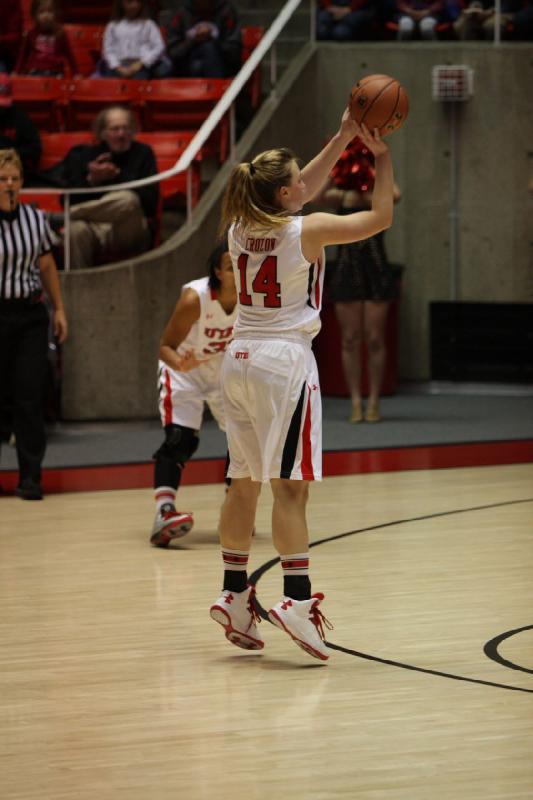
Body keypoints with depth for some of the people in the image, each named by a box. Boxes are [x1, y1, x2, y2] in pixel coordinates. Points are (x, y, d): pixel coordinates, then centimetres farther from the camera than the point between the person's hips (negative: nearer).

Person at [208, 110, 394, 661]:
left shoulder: (241, 227, 7)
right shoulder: (308, 230, -11)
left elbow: (298, 191, 24)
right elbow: (380, 218, 0)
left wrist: (343, 138, 24)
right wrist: (382, 158, 9)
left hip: (240, 358, 7)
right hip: (284, 361, -7)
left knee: (244, 483, 12)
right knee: (289, 486, -9)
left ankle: (234, 595, 16)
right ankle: (296, 599, -14)